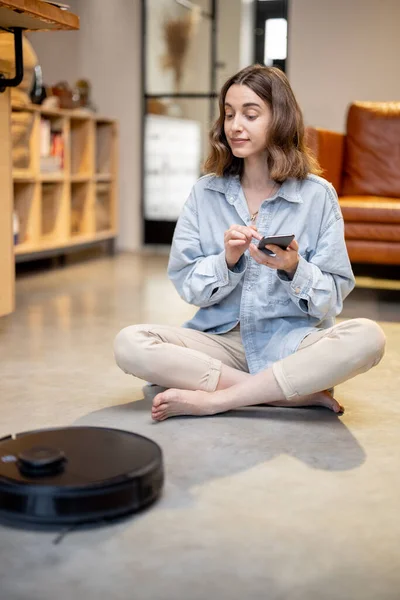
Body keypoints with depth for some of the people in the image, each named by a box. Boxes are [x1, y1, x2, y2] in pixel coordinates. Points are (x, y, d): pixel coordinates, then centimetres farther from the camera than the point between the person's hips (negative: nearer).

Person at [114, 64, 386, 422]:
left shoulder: (317, 195, 0)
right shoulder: (205, 192, 6)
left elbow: (332, 299, -1)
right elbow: (186, 285, 2)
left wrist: (294, 269, -20)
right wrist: (227, 261, -16)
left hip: (291, 340, -1)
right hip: (221, 338, 2)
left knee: (367, 337, -31)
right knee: (129, 344, -24)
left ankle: (213, 398, -23)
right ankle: (300, 394, -21)